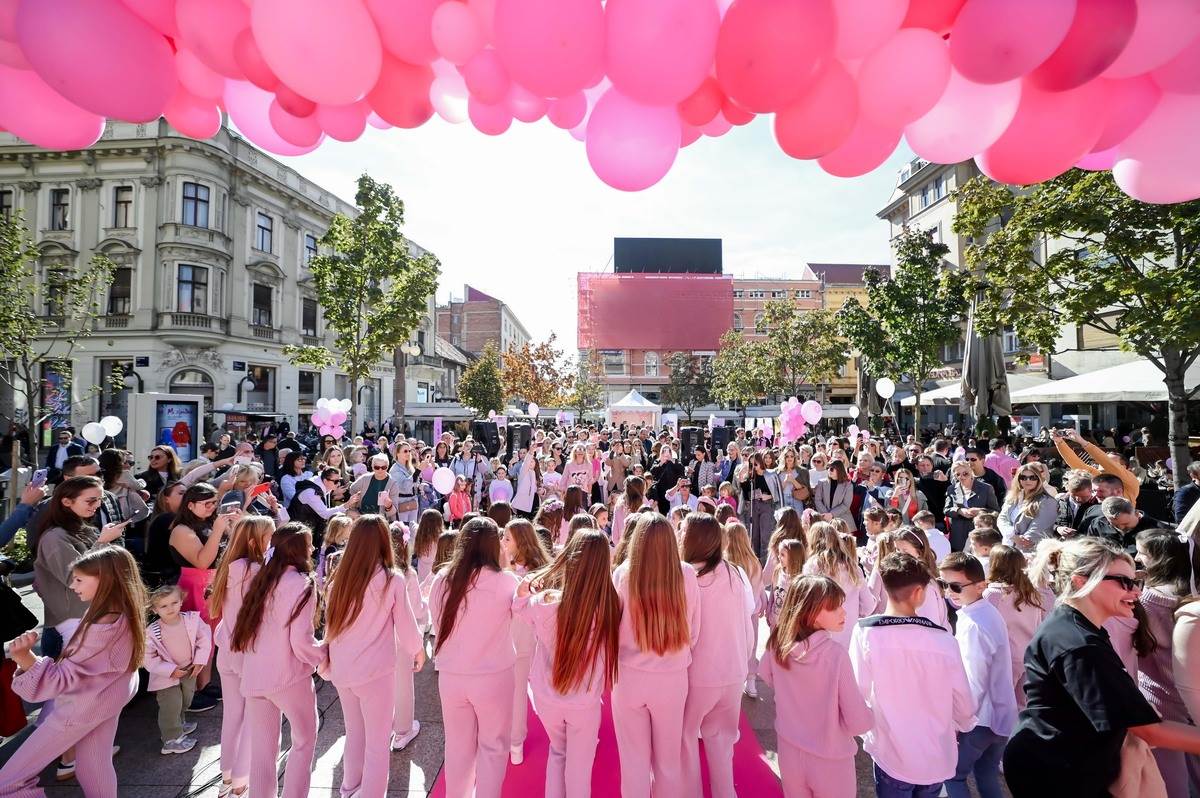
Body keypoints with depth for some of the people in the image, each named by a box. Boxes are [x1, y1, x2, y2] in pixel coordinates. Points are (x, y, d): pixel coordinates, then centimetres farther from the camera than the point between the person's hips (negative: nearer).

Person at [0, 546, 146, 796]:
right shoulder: (125, 613, -8)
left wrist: (25, 658, -42)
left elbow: (64, 678, -28)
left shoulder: (102, 629, -34)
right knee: (96, 768, 24)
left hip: (82, 708, -8)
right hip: (108, 700, 8)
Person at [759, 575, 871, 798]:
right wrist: (867, 716, 0)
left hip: (790, 753, 3)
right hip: (830, 761, -3)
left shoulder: (777, 645, -14)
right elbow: (858, 723, -21)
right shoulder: (836, 654, -28)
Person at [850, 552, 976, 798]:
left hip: (892, 756, -2)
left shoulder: (865, 633, -21)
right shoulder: (943, 639, -15)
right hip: (937, 758, 2)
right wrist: (965, 725, 19)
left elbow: (859, 690, -17)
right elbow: (963, 701, -4)